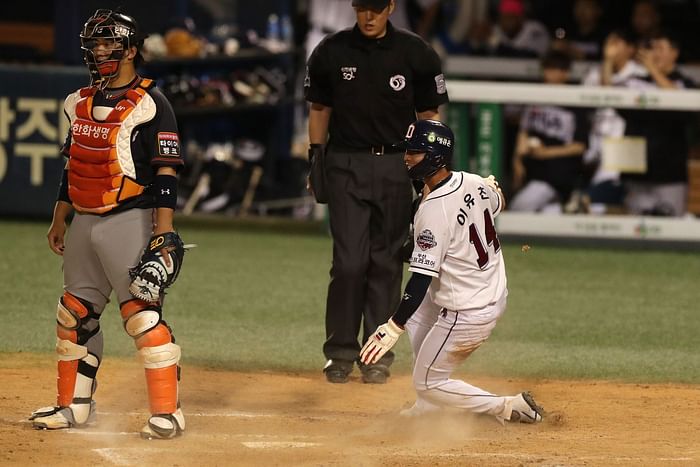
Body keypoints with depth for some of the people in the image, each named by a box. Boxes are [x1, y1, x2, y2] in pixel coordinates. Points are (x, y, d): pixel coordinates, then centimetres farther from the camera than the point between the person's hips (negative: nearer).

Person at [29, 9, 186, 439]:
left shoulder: (149, 104, -8)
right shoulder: (80, 103, 14)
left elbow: (166, 171, -12)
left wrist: (164, 231, -19)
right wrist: (59, 221, 19)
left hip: (129, 221, -8)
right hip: (85, 222, 8)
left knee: (144, 314, -12)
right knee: (76, 314, 10)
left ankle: (167, 411, -10)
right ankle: (74, 405, 20)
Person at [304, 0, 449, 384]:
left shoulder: (415, 53, 1)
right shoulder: (331, 52, 3)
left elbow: (429, 115, 6)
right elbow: (319, 110, 11)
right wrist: (316, 163, 5)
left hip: (397, 167, 0)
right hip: (346, 165, 0)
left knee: (386, 262, 3)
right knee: (349, 262, -7)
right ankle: (340, 352, 3)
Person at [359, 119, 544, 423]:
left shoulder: (433, 211, -26)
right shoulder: (475, 183, -3)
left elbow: (421, 280, -27)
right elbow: (498, 204, 22)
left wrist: (392, 329, -25)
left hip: (467, 315, -9)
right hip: (496, 294, 9)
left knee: (427, 383, 8)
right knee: (417, 312, 30)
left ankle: (511, 409, 4)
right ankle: (429, 408, 32)